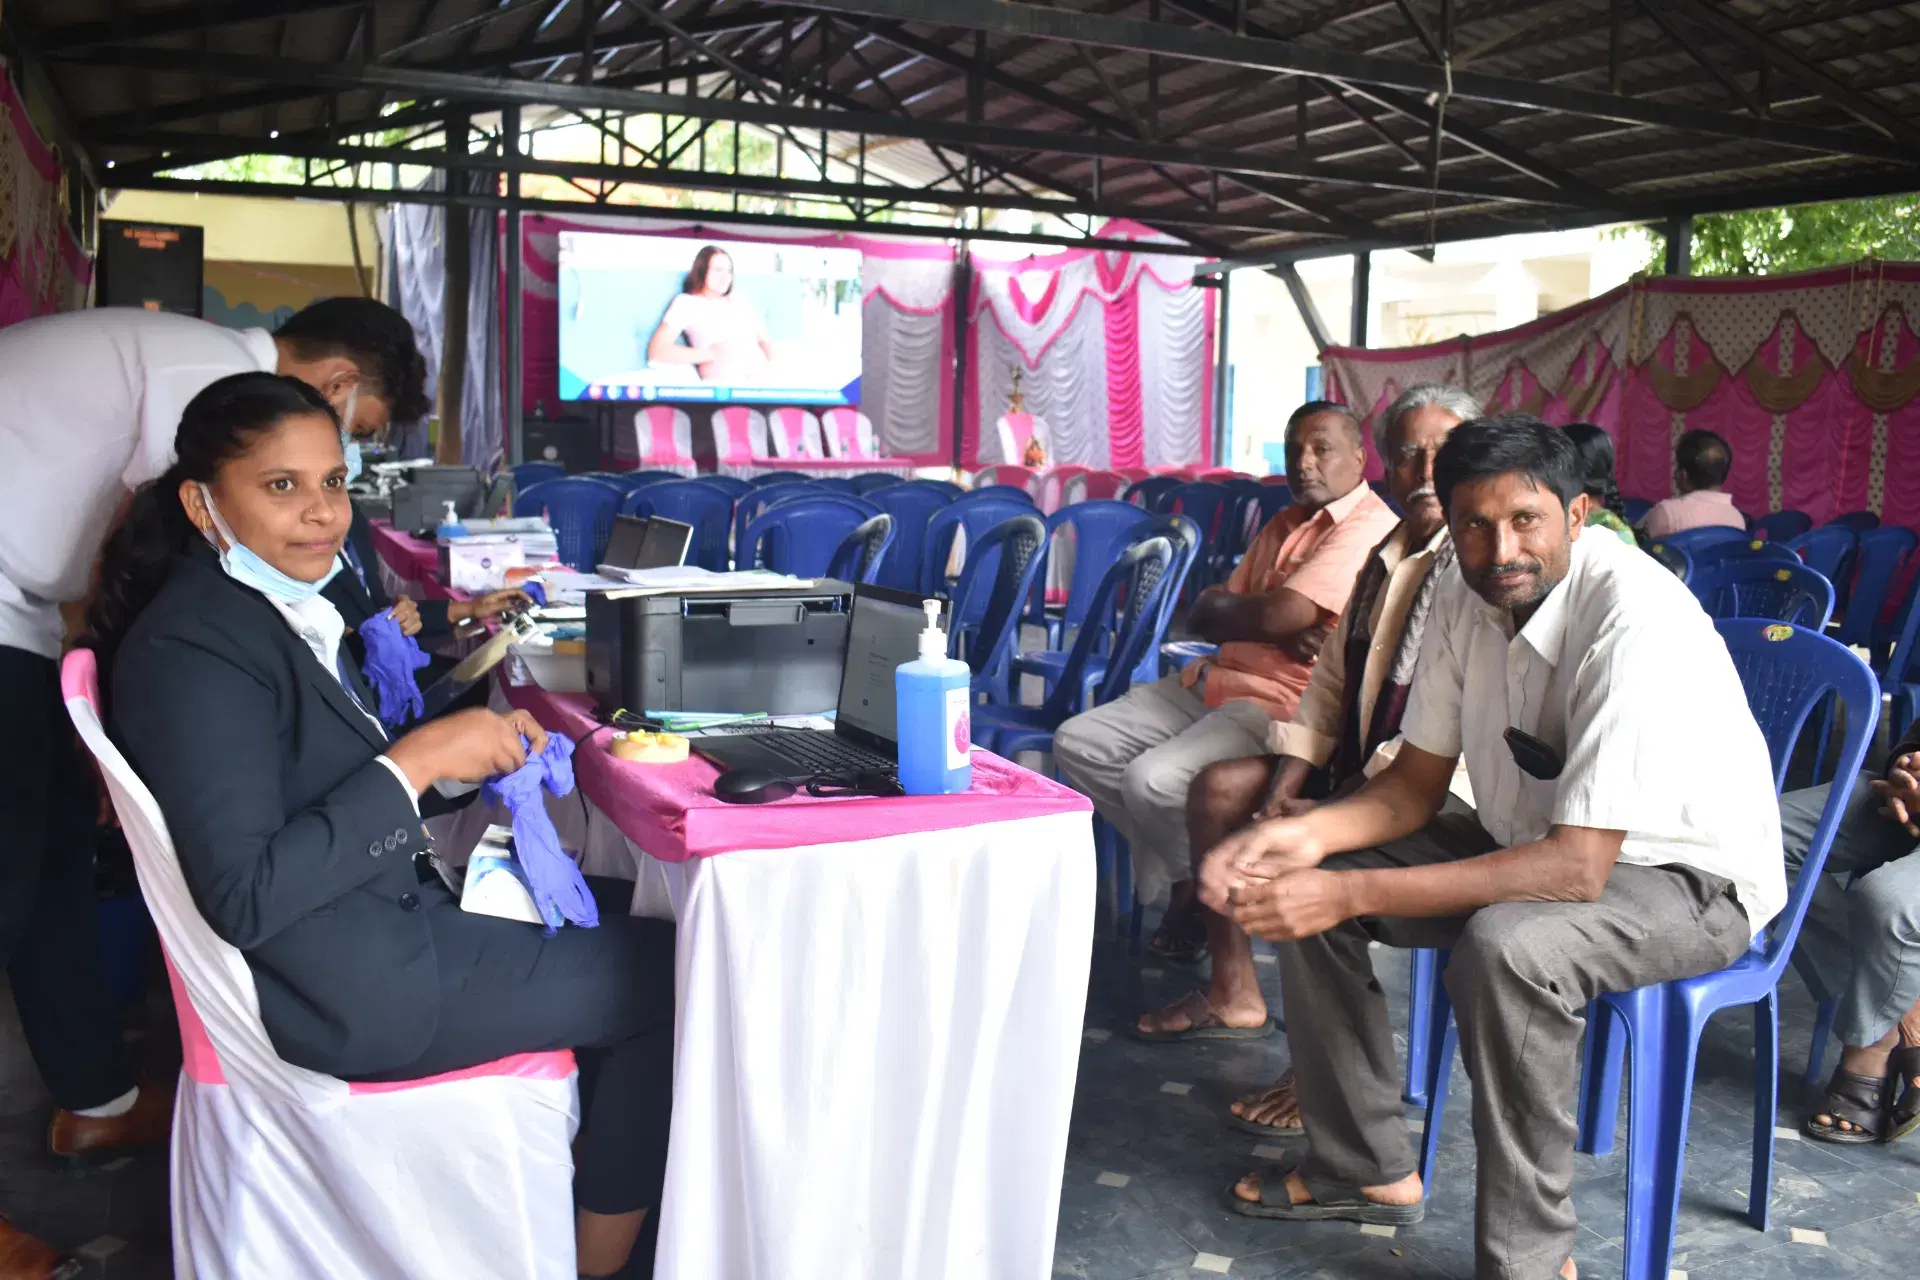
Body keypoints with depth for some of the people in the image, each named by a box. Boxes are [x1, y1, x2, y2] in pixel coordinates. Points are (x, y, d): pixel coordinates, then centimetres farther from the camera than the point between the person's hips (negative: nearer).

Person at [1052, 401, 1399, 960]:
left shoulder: (1368, 527, -10)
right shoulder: (1285, 524, 20)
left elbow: (1278, 614, -22)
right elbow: (1203, 616, 10)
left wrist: (1218, 608, 0)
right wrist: (1281, 632, -11)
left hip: (1280, 705, -9)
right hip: (1213, 683, 9)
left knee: (1152, 780, -29)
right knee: (1077, 743, -1)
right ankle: (1178, 866, 8)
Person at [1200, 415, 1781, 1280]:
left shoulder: (1637, 620, -31)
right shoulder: (1469, 597, -8)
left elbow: (1577, 868, -35)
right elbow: (1417, 784, 0)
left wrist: (1353, 893, -38)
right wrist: (1309, 833, -21)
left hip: (1689, 876, -7)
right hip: (1535, 838, 8)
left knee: (1504, 948, -37)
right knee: (1304, 882, -3)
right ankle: (1365, 1168, 11)